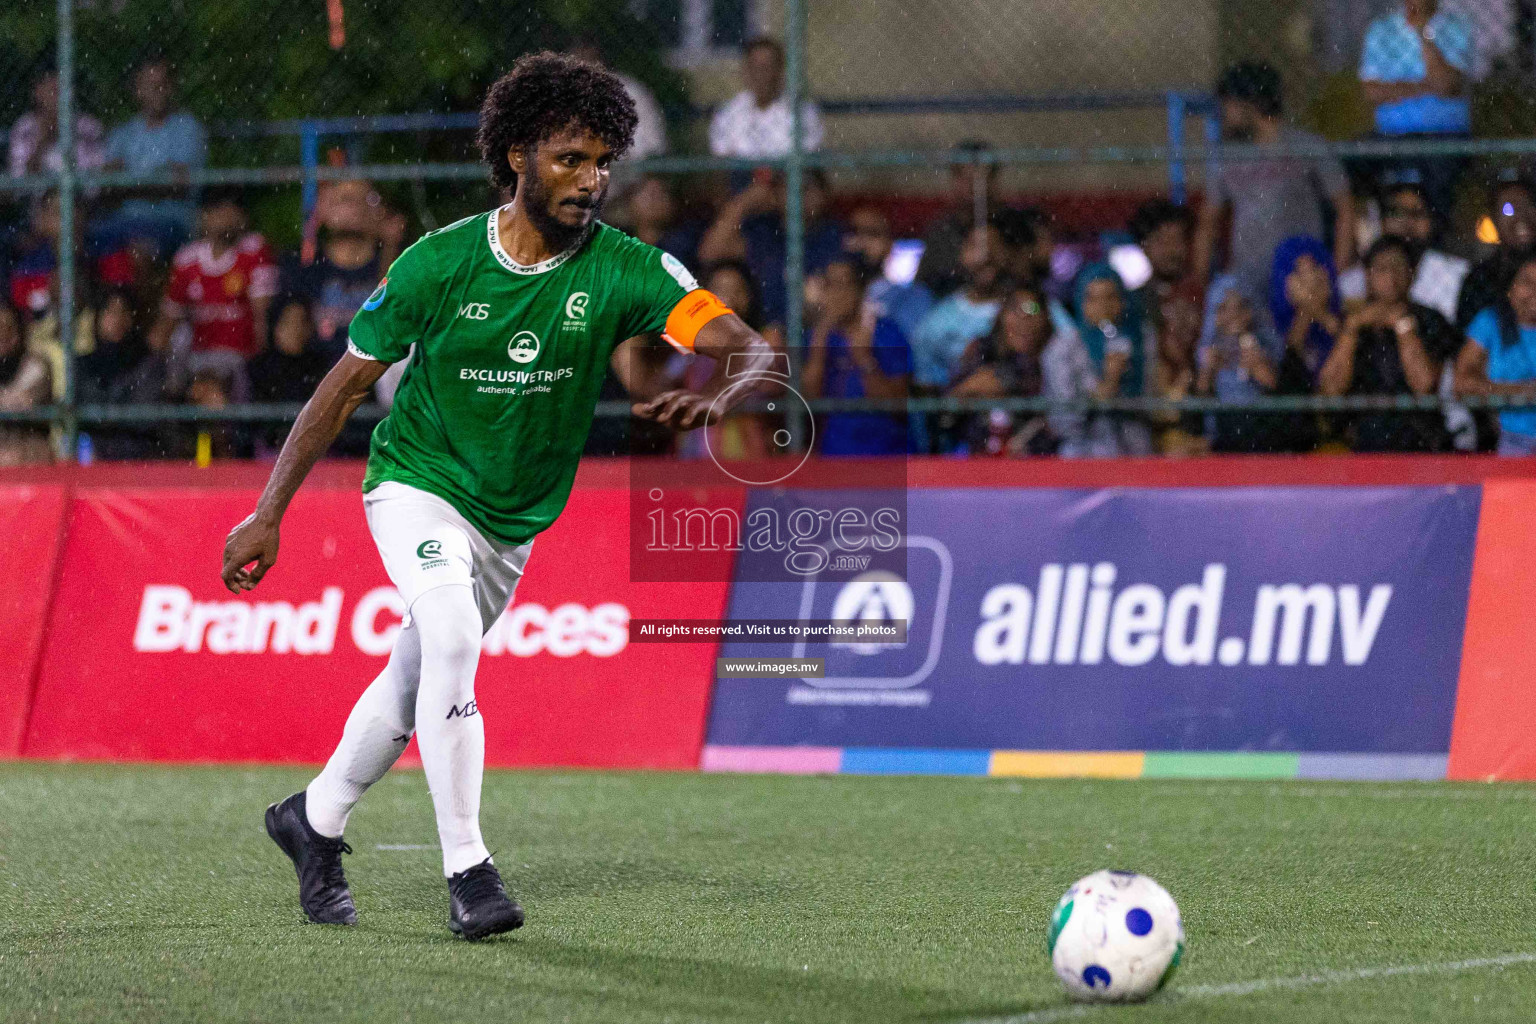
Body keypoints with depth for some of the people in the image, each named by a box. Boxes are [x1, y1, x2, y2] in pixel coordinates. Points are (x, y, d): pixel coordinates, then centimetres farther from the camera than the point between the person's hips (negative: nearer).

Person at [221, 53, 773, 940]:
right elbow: (346, 385, -8)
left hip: (517, 516, 3)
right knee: (452, 639, -27)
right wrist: (268, 515, -8)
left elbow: (754, 350, -27)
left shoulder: (626, 269, -18)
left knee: (415, 685, 16)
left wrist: (714, 399, -51)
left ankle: (316, 819, 41)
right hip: (419, 482, -3)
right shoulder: (438, 264, -19)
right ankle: (468, 871, -21)